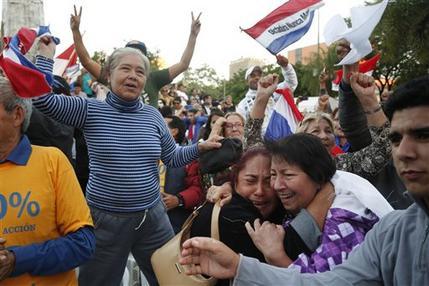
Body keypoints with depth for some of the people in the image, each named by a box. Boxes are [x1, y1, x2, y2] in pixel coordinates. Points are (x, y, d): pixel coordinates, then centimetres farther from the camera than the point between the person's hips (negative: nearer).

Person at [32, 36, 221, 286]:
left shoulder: (152, 115, 3)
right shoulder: (90, 110, -5)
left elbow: (172, 158, 10)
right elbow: (41, 99, -15)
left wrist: (200, 147, -4)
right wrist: (46, 54, -11)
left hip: (153, 216, 3)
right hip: (105, 219, -2)